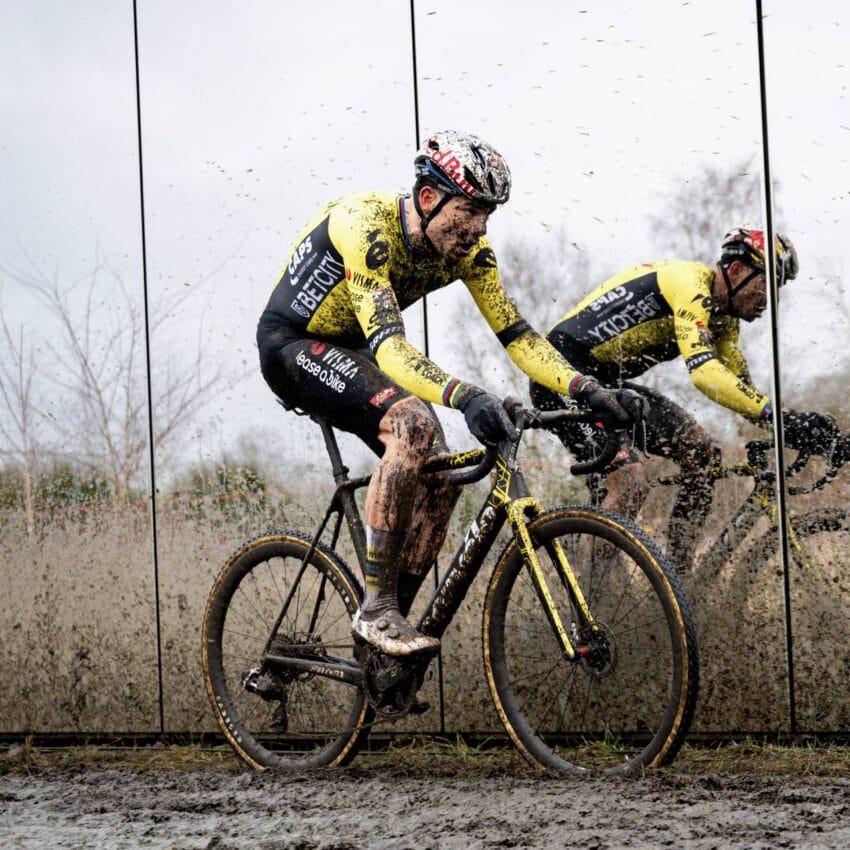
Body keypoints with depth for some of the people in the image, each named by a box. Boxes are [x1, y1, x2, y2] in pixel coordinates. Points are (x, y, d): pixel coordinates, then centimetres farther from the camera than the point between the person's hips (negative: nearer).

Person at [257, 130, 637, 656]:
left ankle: (388, 627, 5)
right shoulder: (367, 225, -33)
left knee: (440, 480, -7)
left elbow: (516, 334, -9)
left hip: (349, 351, 8)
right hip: (292, 343, -8)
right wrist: (463, 396, -56)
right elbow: (389, 346, -41)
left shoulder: (469, 250, -11)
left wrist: (583, 389, -25)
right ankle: (376, 609, -25)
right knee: (414, 423, -31)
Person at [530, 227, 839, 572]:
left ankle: (677, 574, 8)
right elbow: (704, 371, -37)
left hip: (605, 382, 10)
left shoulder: (721, 317, 8)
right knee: (630, 480, -25)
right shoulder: (690, 286, -23)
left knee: (704, 454, 4)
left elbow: (740, 385, 9)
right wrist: (779, 416, -41)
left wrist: (793, 427, -6)